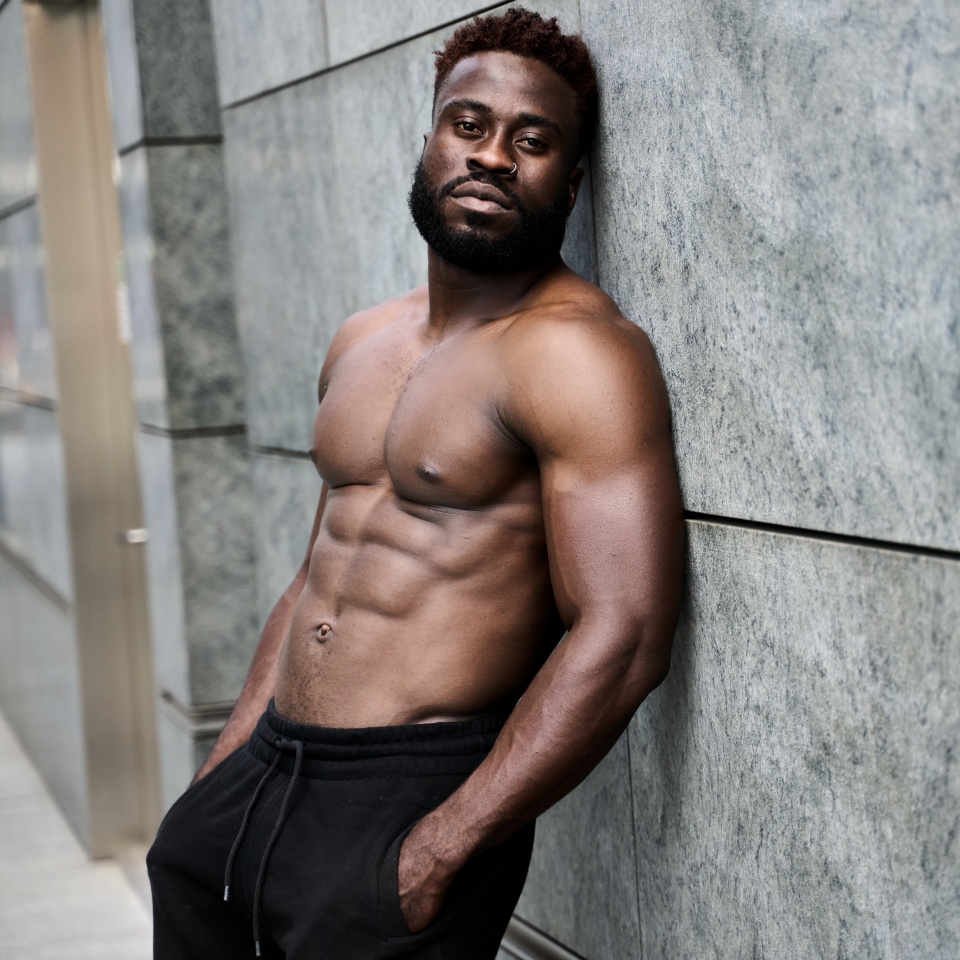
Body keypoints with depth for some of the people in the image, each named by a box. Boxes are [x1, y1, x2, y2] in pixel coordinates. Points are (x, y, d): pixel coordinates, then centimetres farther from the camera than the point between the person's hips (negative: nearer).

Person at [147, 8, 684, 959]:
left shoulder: (576, 351, -14)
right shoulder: (361, 344, 12)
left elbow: (622, 638, -22)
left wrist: (438, 853, -21)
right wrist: (220, 777, 14)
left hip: (412, 798, -7)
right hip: (265, 774, 7)